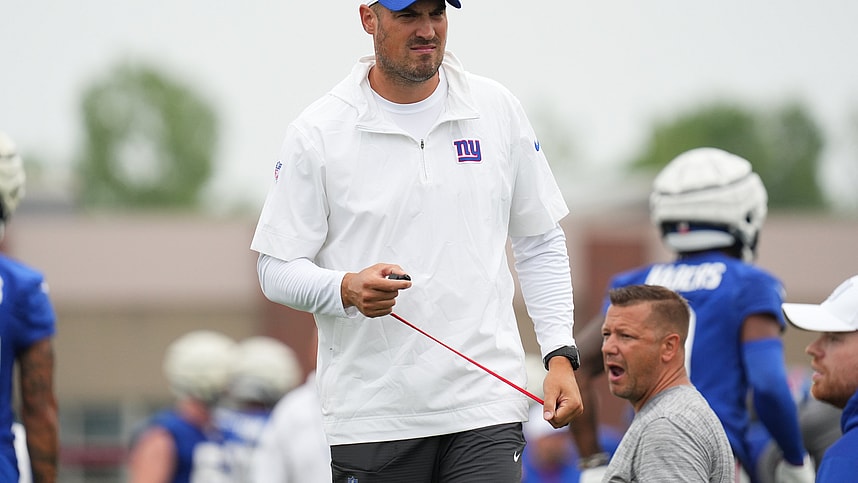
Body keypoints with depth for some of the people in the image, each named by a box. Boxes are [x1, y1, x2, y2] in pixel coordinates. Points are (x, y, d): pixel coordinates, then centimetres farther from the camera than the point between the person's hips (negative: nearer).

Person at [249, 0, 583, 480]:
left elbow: (541, 243, 16)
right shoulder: (316, 133, 0)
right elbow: (277, 269, 1)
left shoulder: (498, 110, 8)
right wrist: (347, 289, -20)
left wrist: (561, 354, 5)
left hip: (486, 405, 1)